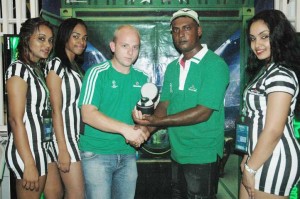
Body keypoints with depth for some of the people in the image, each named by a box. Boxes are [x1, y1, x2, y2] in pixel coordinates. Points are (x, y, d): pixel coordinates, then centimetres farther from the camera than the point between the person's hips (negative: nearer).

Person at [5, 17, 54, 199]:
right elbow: (16, 120, -18)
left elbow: (39, 114, 10)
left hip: (39, 147, 8)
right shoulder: (18, 69, -12)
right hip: (26, 150, -8)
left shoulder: (37, 70, 14)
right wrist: (29, 164, -21)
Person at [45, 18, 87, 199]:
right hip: (65, 135, -8)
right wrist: (63, 149, -17)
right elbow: (56, 110, -14)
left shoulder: (76, 66, 15)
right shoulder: (56, 65, -9)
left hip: (77, 135, 8)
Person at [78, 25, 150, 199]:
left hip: (128, 154, 5)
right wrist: (125, 129, -26)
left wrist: (143, 130, -9)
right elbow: (88, 114, -18)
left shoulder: (141, 78, 6)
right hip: (97, 154, -5)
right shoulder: (97, 73, -9)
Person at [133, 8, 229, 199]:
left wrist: (156, 122, -21)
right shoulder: (172, 68, 9)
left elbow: (202, 113, -21)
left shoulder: (215, 65, -14)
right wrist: (146, 129, -14)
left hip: (203, 155, -6)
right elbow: (165, 105, 5)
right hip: (177, 153, 7)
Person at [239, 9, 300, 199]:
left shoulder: (281, 75, -19)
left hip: (274, 160, -9)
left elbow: (273, 131, -23)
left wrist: (250, 168, -15)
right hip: (262, 155, 9)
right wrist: (249, 157, 13)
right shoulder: (266, 70, 12)